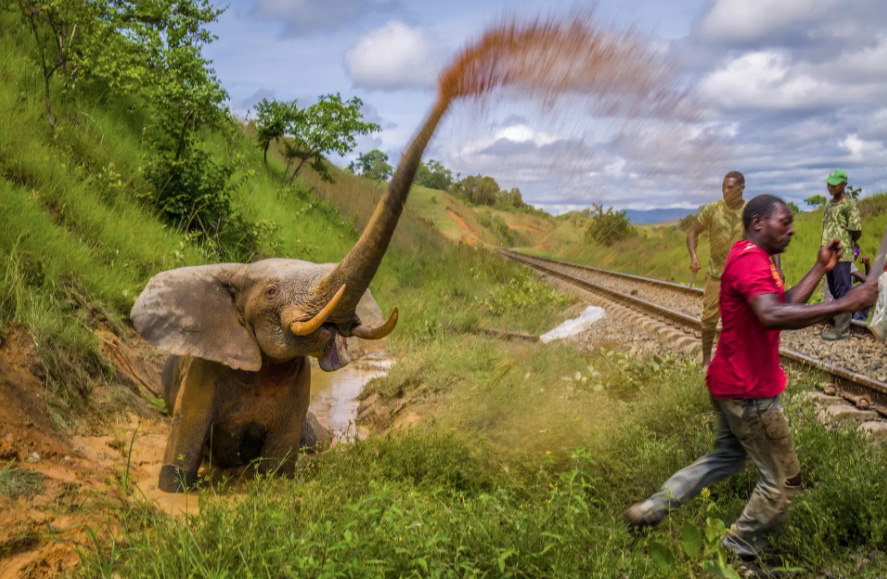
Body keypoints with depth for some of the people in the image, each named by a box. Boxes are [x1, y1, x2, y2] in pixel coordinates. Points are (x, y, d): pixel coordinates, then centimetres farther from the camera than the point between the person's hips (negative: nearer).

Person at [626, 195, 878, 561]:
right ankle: (738, 554, 18)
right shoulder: (751, 261, -22)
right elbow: (772, 316, -40)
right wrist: (843, 304, -39)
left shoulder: (753, 259, 13)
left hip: (732, 383, 11)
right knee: (783, 480, 4)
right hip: (749, 392, -11)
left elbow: (786, 305, 12)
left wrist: (821, 268, 8)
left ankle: (652, 508, 25)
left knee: (728, 457, 26)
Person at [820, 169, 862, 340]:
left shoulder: (849, 203, -10)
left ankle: (842, 329, -2)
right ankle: (838, 324, 22)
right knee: (835, 291, 13)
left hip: (842, 255, -8)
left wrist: (845, 243, 4)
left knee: (842, 291, -5)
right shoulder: (829, 204, 15)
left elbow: (857, 231, -11)